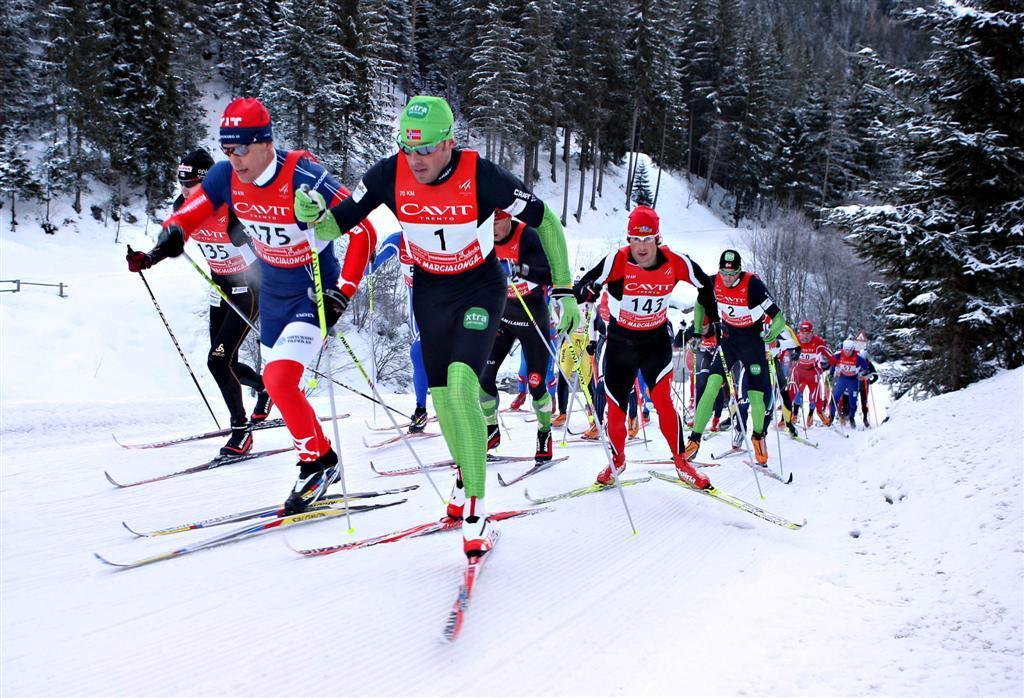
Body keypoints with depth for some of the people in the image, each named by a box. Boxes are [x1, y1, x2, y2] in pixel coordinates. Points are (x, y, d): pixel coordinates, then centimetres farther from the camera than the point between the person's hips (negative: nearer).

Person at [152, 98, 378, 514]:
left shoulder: (304, 179, -28)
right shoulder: (227, 176, -10)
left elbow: (363, 232, -26)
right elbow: (193, 210, 5)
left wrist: (343, 294, -32)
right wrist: (173, 232, -19)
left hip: (314, 292, -7)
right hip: (273, 291, 8)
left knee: (278, 380, -21)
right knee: (278, 381, 15)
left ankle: (318, 462, -1)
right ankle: (318, 463, 34)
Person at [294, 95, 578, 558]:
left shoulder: (481, 176, -26)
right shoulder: (390, 175, -18)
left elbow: (544, 220, -14)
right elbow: (335, 226, -10)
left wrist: (564, 289, -17)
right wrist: (314, 215, -33)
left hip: (480, 287, -4)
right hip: (429, 291, 4)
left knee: (461, 382, -23)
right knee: (440, 395, 9)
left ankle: (475, 509, -18)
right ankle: (466, 473, 38)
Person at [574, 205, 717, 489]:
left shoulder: (675, 262, -15)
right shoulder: (617, 261, -21)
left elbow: (706, 285, 3)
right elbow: (582, 288, -23)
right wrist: (586, 292, -46)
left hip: (657, 341, 0)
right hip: (620, 341, 0)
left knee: (663, 400, -15)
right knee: (615, 407, 6)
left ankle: (681, 462, 0)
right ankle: (617, 460, 31)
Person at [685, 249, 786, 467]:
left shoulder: (753, 285, -24)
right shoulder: (714, 283, -11)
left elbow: (779, 317, -22)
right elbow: (700, 304, 11)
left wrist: (772, 333, -40)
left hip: (752, 340, -3)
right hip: (728, 338, 3)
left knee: (755, 396, -6)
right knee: (712, 387, -14)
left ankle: (758, 436, 24)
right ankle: (695, 439, -10)